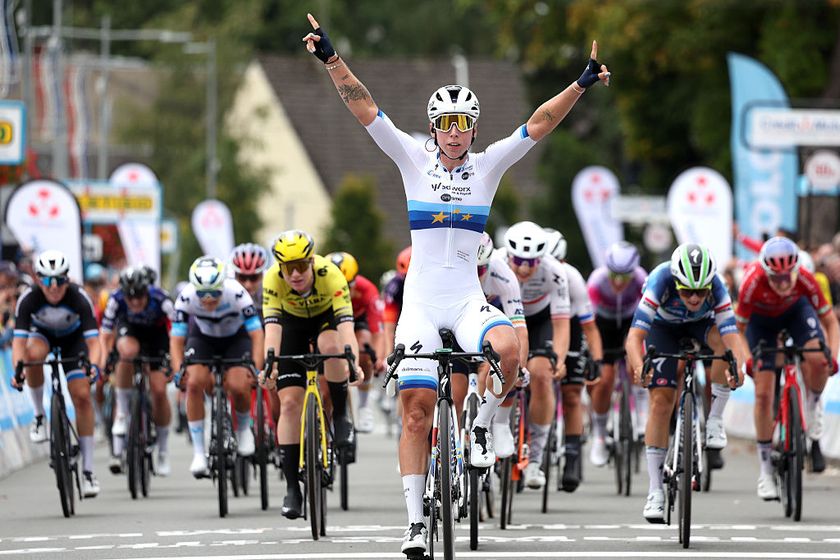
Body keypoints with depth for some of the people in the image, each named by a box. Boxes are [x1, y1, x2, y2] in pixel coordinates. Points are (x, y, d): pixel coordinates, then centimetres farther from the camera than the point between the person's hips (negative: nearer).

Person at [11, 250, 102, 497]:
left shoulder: (79, 298, -35)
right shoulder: (28, 299, -33)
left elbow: (93, 341, -38)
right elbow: (19, 340, -36)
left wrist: (93, 366, -58)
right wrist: (17, 370, -54)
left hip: (73, 338, 0)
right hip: (42, 334, 0)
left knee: (82, 396, -14)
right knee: (33, 354, -36)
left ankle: (88, 470, -8)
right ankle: (39, 416, -13)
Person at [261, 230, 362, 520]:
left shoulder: (330, 275, -35)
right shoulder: (273, 279, -31)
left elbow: (346, 324, -43)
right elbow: (272, 326, -38)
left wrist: (353, 364, -57)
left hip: (326, 317, -1)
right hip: (292, 324, 1)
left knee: (331, 347, -37)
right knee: (289, 402, -11)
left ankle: (341, 417, -14)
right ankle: (292, 488, -5)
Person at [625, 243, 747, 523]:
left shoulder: (716, 289, -35)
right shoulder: (660, 283, -39)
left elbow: (732, 337, -43)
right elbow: (634, 336, -46)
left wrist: (739, 366, -63)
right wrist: (639, 367, -65)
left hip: (701, 323, 1)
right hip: (664, 326, -1)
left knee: (723, 340, -34)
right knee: (661, 400, -13)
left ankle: (715, 421, -16)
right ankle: (655, 491, -6)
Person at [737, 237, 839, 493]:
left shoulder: (805, 279, -35)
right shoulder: (753, 283, -38)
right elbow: (739, 328, -24)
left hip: (795, 310, 1)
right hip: (761, 319, -1)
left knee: (818, 359, -31)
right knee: (763, 394, -8)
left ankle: (813, 408, 1)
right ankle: (766, 470, 4)